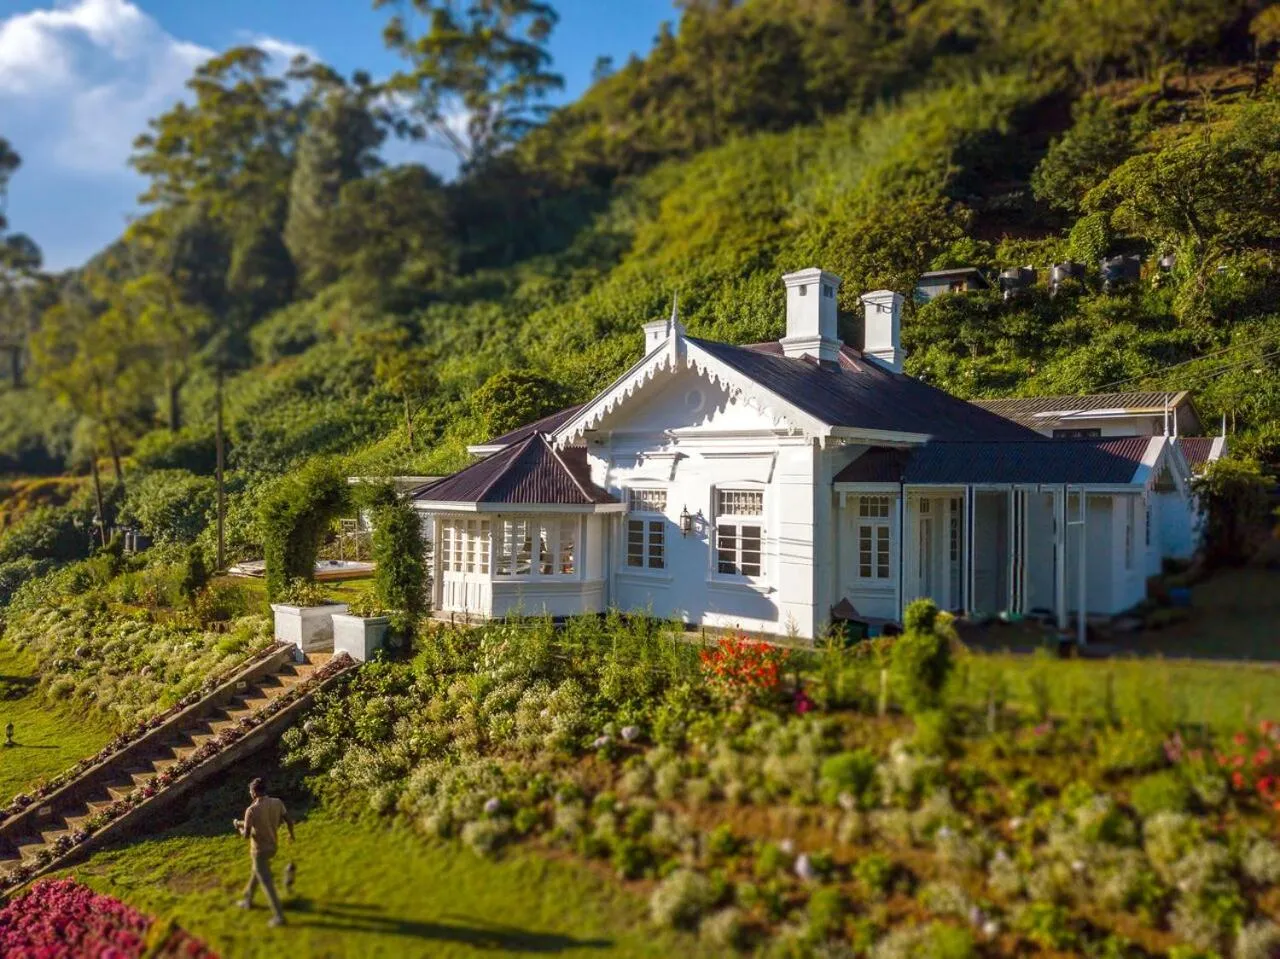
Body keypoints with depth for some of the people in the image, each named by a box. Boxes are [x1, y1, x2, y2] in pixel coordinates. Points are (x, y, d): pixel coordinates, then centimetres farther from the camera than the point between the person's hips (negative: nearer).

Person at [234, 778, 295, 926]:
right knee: (255, 872, 32)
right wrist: (292, 835, 19)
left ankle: (279, 916, 7)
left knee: (267, 884, 3)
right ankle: (248, 901, 51)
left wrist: (239, 826, 2)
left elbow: (246, 835, -21)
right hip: (272, 847, 7)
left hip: (259, 850, -7)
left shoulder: (251, 810, -29)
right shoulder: (277, 803, -12)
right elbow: (289, 821, -2)